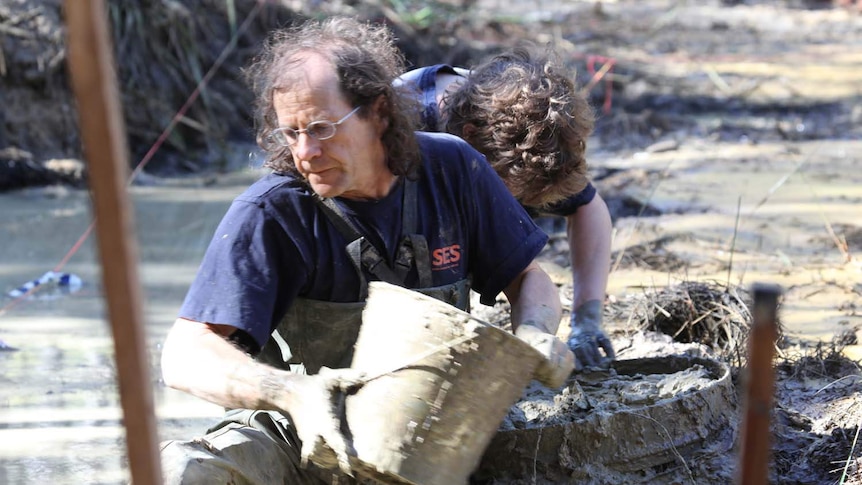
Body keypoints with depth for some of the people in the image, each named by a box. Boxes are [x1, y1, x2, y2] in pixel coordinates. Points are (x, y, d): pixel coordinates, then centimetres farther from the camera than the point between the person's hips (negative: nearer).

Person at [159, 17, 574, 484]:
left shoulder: (451, 169, -5)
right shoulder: (269, 212, -17)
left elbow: (528, 279, 7)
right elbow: (186, 354, -23)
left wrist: (532, 334, -17)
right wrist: (292, 392, -41)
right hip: (303, 430, -3)